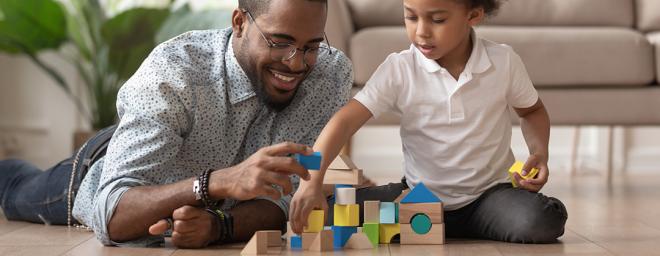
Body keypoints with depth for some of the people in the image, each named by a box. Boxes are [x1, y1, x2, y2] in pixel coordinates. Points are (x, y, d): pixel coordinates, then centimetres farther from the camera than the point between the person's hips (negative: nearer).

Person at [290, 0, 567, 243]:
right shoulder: (398, 70, -12)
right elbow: (346, 120, -20)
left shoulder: (504, 62, -8)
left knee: (541, 222, -30)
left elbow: (532, 111, 12)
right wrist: (312, 181, -33)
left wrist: (539, 152, -9)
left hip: (488, 193, 1)